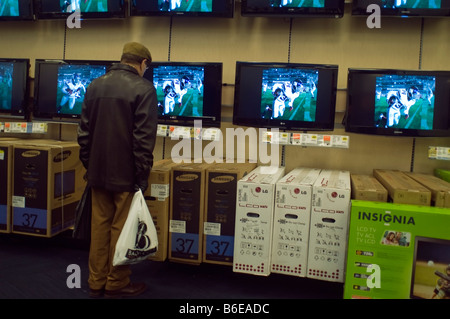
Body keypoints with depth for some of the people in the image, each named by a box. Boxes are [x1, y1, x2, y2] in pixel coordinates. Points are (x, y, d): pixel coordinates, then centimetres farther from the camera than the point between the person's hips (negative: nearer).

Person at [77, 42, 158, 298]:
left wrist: (88, 165, 17)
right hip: (126, 173, -6)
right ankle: (117, 284, 18)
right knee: (121, 228, 5)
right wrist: (142, 176, -11)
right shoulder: (144, 88, -12)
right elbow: (144, 139, -17)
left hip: (98, 171, 6)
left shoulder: (95, 85, 8)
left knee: (100, 225, 14)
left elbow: (84, 131, 11)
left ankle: (97, 282, 25)